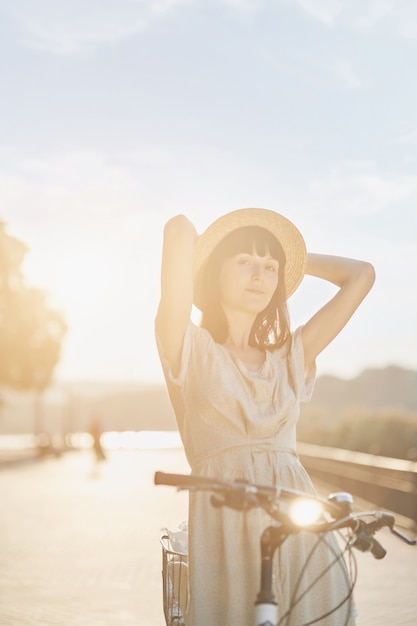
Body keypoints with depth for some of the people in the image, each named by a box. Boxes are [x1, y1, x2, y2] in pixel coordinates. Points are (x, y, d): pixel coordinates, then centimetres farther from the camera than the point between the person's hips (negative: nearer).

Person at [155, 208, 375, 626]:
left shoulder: (291, 356, 18)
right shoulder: (189, 348, 6)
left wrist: (293, 258, 27)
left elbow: (361, 275, 18)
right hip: (226, 519, -3)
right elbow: (179, 228, -3)